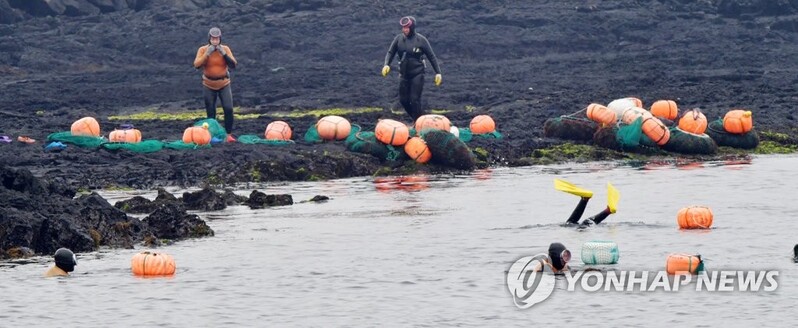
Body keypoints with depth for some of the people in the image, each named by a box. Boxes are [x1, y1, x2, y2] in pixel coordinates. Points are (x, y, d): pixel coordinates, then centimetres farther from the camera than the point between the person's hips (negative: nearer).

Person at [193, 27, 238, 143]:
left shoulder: (225, 49, -6)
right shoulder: (203, 50, -8)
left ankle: (229, 135, -4)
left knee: (228, 109, -12)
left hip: (224, 84, 0)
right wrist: (207, 54, -26)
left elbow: (233, 65, -14)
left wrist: (224, 54, -23)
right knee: (210, 112, 5)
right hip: (209, 85, 0)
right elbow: (197, 65, -20)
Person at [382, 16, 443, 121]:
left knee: (415, 100, -11)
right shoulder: (399, 39, 0)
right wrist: (386, 64, -15)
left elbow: (431, 57, -3)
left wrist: (438, 73, -5)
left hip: (417, 74, -5)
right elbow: (391, 52, 5)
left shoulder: (421, 40, -8)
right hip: (404, 74, 5)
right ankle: (418, 119, 25)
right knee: (403, 100, 7)